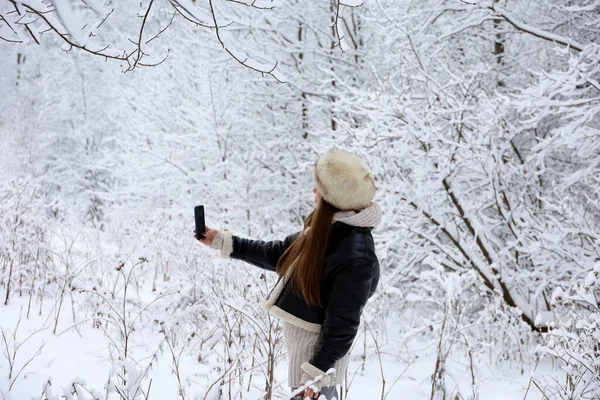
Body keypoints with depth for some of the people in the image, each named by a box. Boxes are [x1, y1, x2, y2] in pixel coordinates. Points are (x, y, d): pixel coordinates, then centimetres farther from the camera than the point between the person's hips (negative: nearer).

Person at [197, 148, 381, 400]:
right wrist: (222, 242, 12)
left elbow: (342, 324, -24)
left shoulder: (355, 256, -27)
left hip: (318, 352, -9)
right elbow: (279, 254, 12)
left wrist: (316, 374, -20)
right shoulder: (326, 228, 0)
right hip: (302, 343, 9)